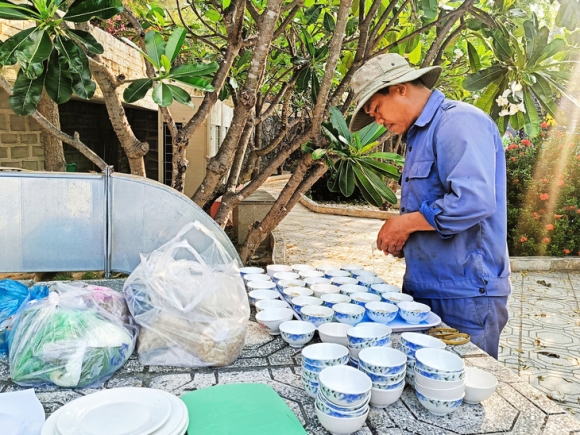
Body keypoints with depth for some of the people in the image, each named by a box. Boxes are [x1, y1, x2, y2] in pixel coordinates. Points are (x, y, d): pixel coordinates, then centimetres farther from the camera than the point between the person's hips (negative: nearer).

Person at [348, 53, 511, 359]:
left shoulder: (459, 122, -14)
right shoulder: (419, 135, 17)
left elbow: (473, 201, -28)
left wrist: (405, 223, -16)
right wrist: (399, 237, 6)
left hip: (465, 297, -9)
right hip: (424, 289, 9)